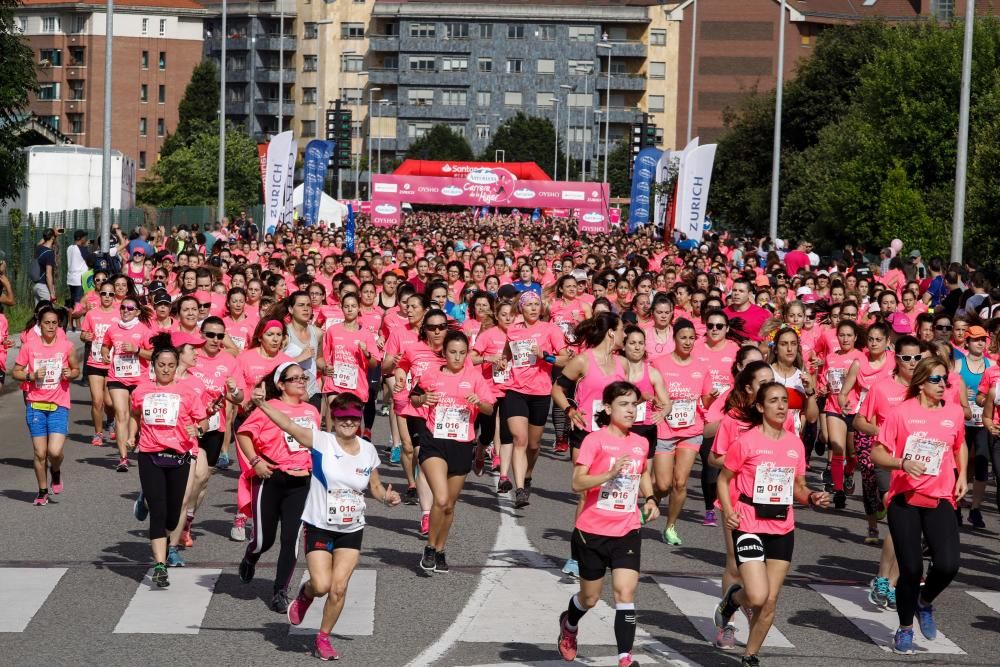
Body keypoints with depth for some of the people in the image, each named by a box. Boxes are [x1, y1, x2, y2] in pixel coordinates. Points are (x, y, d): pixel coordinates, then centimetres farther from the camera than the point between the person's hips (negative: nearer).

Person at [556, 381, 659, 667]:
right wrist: (610, 474, -29)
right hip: (593, 531, -3)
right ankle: (569, 625, 46)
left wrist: (649, 499, 6)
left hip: (627, 532, 3)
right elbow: (577, 483, -16)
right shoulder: (595, 440, -10)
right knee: (590, 597, 13)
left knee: (626, 592, -13)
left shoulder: (640, 443, 5)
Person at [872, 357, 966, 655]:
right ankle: (905, 629, 23)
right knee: (911, 568, -1)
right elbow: (876, 454, -3)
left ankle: (925, 601, 18)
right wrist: (903, 463, -20)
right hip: (905, 500, -2)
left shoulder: (955, 412, 4)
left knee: (948, 564, -16)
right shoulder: (902, 412, -5)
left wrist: (962, 476, 10)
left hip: (940, 499, 2)